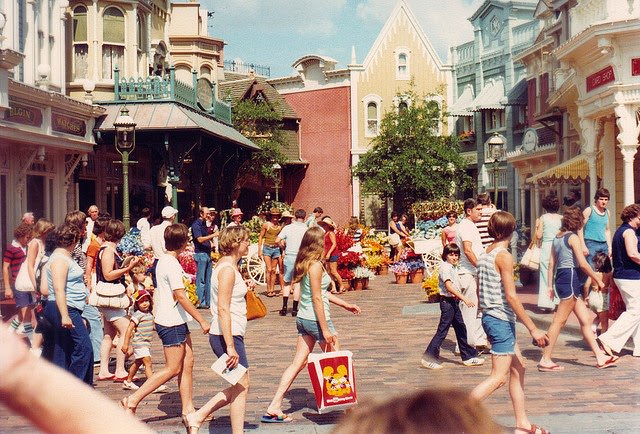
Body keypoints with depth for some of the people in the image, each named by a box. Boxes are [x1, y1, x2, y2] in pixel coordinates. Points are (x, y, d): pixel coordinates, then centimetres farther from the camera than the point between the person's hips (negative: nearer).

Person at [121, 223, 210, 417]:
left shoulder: (164, 260, 11)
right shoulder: (172, 264, -19)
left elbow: (159, 292, 19)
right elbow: (180, 296, -22)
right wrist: (202, 321, -19)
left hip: (176, 321, 10)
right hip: (172, 323, -10)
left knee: (187, 363, 11)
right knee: (173, 368, -4)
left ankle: (188, 408, 15)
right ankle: (133, 400, -2)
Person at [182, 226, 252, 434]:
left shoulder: (226, 265, 14)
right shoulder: (228, 269, -17)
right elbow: (223, 309, -22)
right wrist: (230, 346, -24)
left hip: (229, 334, 10)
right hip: (227, 336, -10)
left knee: (239, 386, 13)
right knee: (241, 386, -1)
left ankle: (197, 417, 16)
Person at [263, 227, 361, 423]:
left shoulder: (304, 264, 11)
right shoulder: (316, 265, -16)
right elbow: (317, 299, -20)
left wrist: (345, 305, 24)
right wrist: (325, 329, -18)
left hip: (302, 318, 9)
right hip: (316, 319, -9)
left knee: (298, 363, 8)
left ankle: (274, 407, 4)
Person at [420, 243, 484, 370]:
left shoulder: (454, 267, 14)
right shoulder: (445, 267, -16)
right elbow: (449, 286, -28)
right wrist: (464, 298, -32)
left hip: (454, 301, 10)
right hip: (447, 301, -10)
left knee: (461, 328, 14)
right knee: (442, 330, -7)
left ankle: (468, 356, 23)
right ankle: (428, 358, -3)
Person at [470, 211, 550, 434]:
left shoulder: (483, 255, 11)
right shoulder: (503, 255, -14)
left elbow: (480, 291, 16)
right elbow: (511, 296, -19)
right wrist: (533, 328, -17)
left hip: (489, 316, 9)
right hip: (501, 320, -9)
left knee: (518, 368, 15)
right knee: (499, 377, -8)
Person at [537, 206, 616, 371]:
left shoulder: (557, 238, 14)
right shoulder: (573, 237, -10)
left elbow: (551, 263, 13)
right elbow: (583, 263, -14)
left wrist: (550, 285, 14)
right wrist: (598, 280, -5)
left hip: (561, 278, 9)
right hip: (571, 279, -9)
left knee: (586, 320, 10)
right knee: (559, 321, -7)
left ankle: (600, 357, 12)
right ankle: (545, 360, -5)